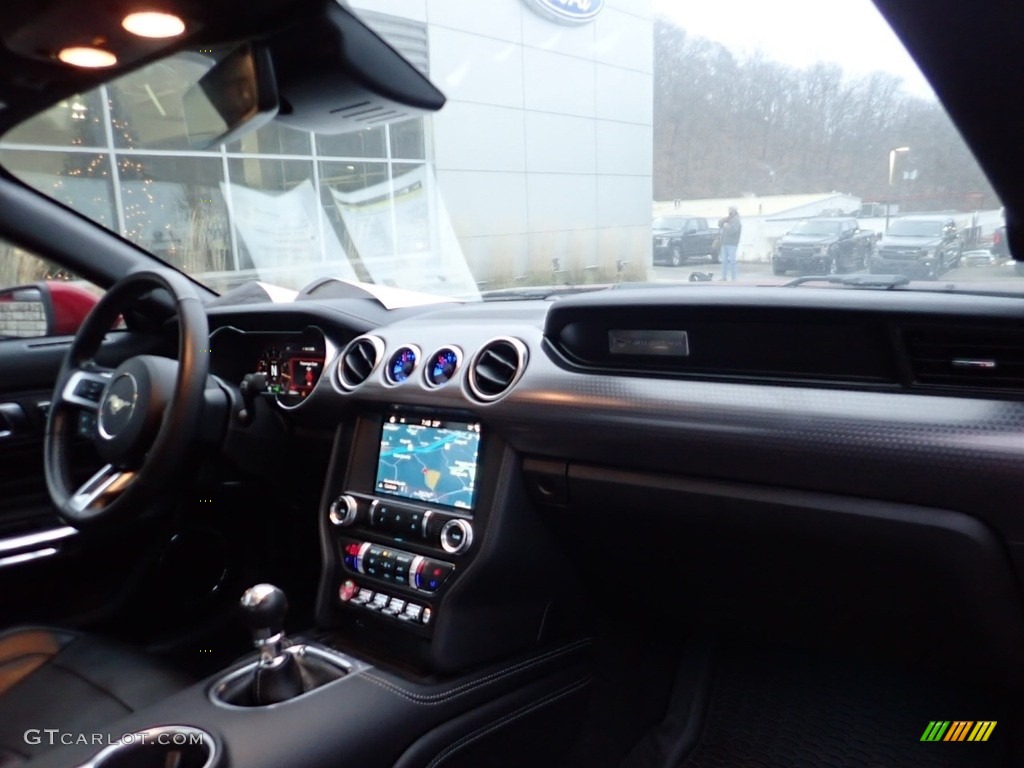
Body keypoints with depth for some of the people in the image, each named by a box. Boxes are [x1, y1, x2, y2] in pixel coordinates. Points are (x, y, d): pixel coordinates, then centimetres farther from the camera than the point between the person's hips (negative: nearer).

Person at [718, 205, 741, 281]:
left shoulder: (736, 220, -6)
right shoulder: (727, 219, 20)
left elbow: (733, 229, -20)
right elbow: (720, 223, 9)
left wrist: (726, 226, -7)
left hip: (731, 243, -7)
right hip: (724, 242, 8)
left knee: (732, 260, -9)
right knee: (724, 260, 8)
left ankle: (734, 278, -7)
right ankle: (724, 276, 13)